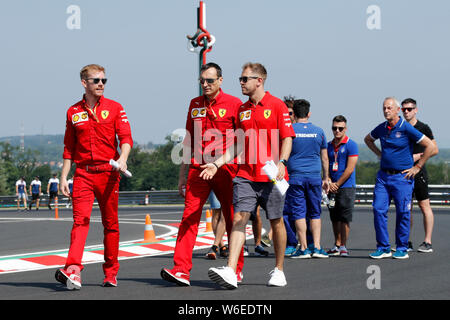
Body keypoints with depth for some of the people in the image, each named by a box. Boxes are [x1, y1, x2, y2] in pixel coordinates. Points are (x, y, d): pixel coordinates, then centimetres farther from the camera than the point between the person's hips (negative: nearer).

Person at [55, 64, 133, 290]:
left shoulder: (114, 108, 6)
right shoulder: (73, 112, 11)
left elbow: (125, 137, -5)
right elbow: (69, 148, 15)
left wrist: (122, 158, -25)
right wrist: (63, 177, 9)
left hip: (108, 173, 0)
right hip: (83, 173, 0)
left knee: (110, 224, 5)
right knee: (80, 219, -15)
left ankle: (111, 273, 16)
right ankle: (73, 271, -27)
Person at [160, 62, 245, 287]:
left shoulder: (233, 104, 0)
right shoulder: (195, 104, 13)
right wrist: (183, 173, 17)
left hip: (225, 169, -3)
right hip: (198, 170, 3)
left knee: (232, 220, 5)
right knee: (189, 217, -7)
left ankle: (237, 270, 17)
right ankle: (181, 270, -12)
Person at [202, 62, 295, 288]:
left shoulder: (277, 106, -2)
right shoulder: (242, 110, 14)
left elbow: (287, 138, -5)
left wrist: (281, 162, -21)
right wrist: (217, 163, 10)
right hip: (245, 175, 4)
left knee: (276, 222, 6)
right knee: (239, 218, -9)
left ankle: (278, 271, 20)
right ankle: (230, 272, -19)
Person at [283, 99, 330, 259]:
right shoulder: (318, 131, 7)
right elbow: (324, 158, 12)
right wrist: (325, 178, 20)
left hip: (296, 177, -2)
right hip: (315, 177, 3)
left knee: (299, 213, 0)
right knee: (315, 213, 9)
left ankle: (303, 248, -1)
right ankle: (317, 247, 3)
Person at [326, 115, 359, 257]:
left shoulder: (351, 145, -5)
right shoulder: (329, 145, 13)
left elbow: (350, 169, -10)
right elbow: (326, 166, 14)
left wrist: (337, 184, -10)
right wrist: (329, 182, -2)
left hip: (346, 187, -6)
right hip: (332, 187, 6)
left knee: (345, 218, -6)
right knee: (334, 218, 8)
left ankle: (343, 246, -3)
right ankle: (337, 245, 15)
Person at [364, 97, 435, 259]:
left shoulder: (406, 128, -11)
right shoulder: (381, 128, 6)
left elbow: (430, 146, -10)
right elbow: (368, 139, 30)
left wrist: (417, 167, -7)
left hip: (402, 177, -5)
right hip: (383, 175, 5)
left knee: (403, 213, 0)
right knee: (379, 210, -2)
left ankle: (402, 249, 9)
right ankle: (383, 248, 4)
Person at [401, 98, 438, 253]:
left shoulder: (423, 128, -2)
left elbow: (434, 150, -2)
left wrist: (418, 156, -13)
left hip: (418, 171, -6)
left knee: (424, 206, -6)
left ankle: (427, 242, -7)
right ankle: (406, 242, 11)